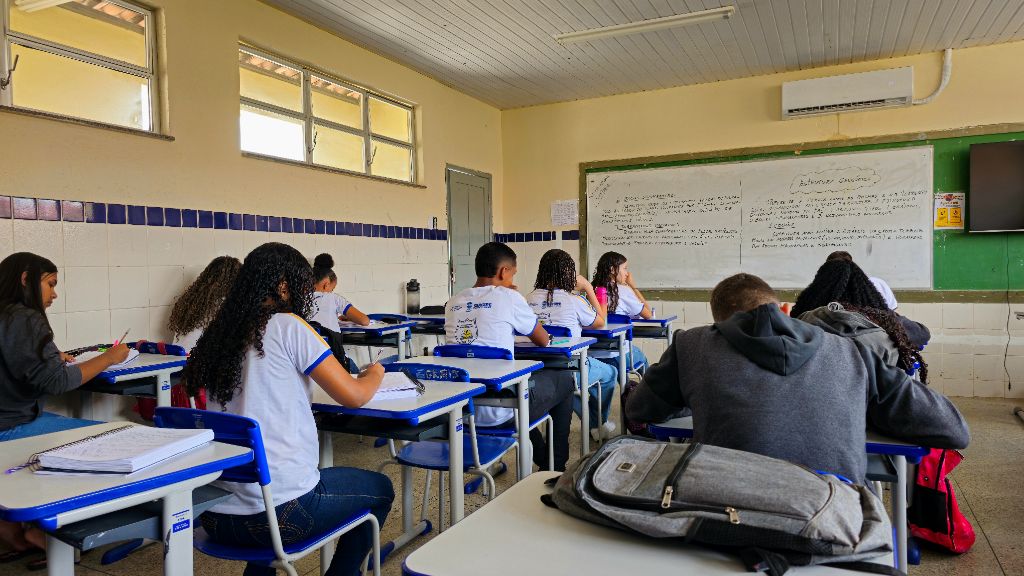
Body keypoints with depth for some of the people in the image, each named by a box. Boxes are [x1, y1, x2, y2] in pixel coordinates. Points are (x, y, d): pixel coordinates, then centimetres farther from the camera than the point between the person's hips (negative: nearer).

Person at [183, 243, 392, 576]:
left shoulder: (217, 334, 7)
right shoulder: (288, 326, -11)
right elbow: (353, 396, -9)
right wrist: (375, 373, 10)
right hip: (279, 512, -7)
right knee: (379, 489, 17)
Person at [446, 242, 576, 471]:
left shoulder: (453, 303, 7)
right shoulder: (509, 298, -9)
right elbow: (544, 340, 3)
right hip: (499, 411, -7)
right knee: (563, 379, 18)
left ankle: (541, 459, 44)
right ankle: (556, 466, 27)